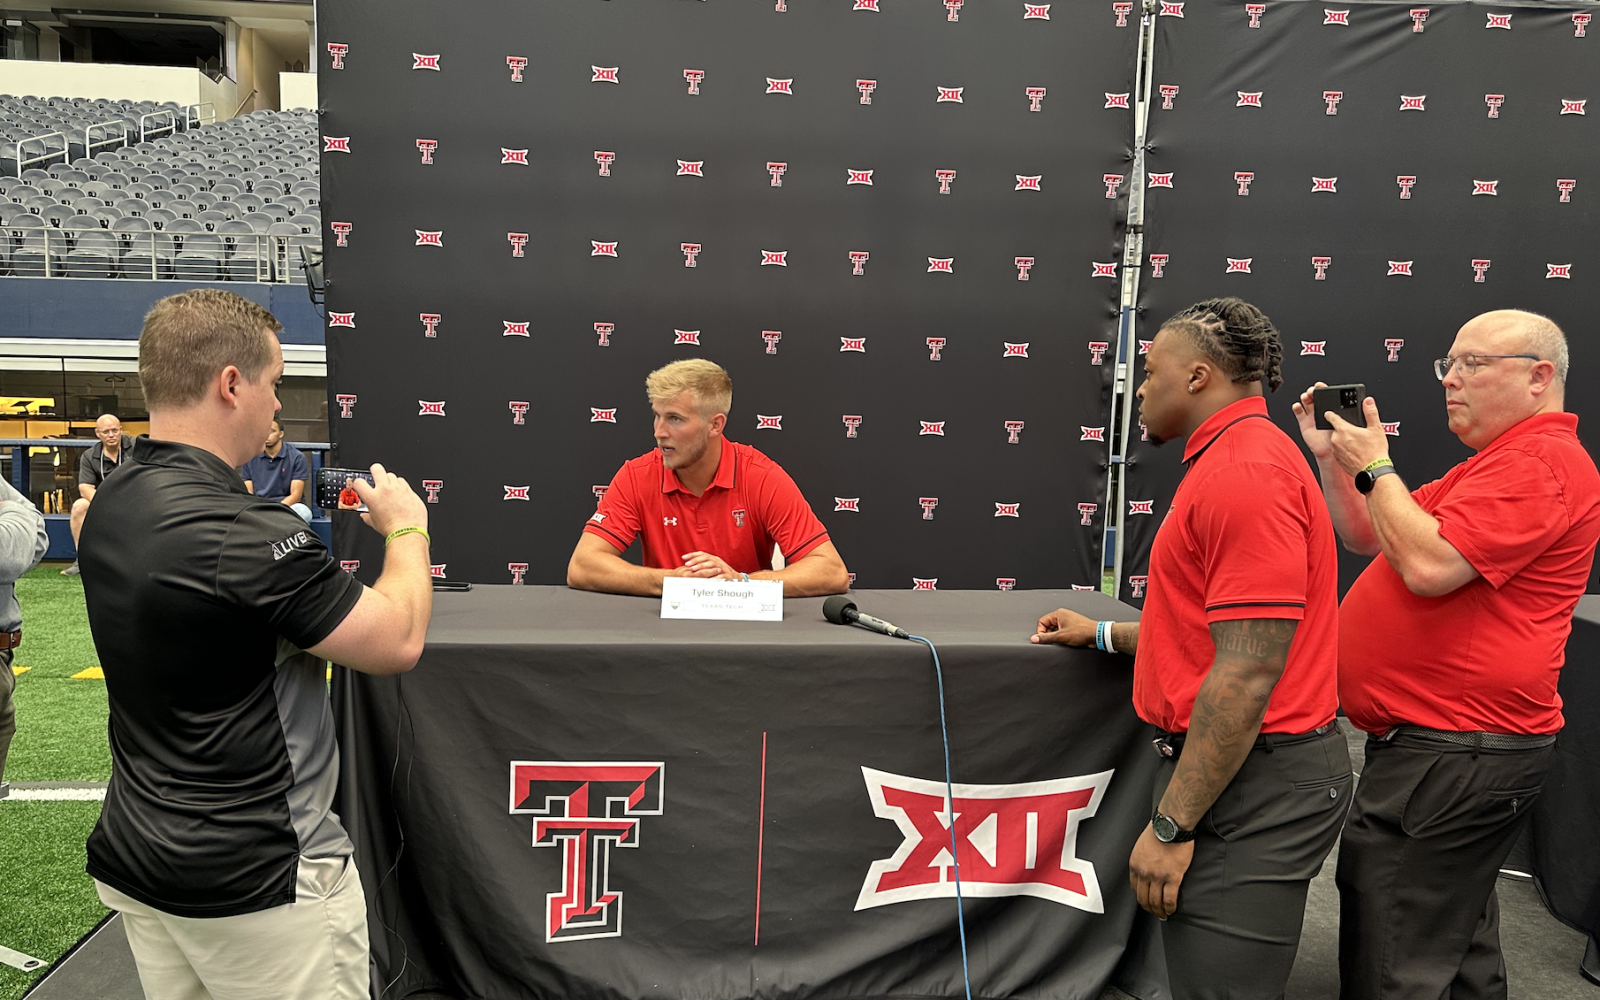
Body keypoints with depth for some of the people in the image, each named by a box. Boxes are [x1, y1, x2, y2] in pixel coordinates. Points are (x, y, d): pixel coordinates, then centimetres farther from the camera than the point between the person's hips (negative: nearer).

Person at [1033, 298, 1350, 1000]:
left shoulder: (1246, 473, -20)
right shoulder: (1238, 461, 16)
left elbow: (1248, 671, -25)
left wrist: (1170, 825, -21)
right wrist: (1105, 635, 28)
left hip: (1252, 780, -11)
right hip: (1233, 771, 11)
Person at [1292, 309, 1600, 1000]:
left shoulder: (1541, 462, -16)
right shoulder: (1493, 463, 19)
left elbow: (1428, 564, -27)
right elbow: (1367, 536, 21)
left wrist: (1374, 468, -14)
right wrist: (1334, 458, 8)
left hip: (1454, 755, -11)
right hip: (1452, 742, 11)